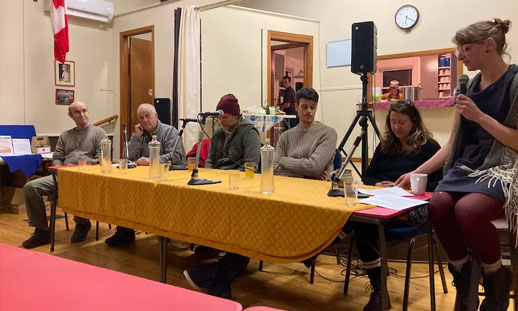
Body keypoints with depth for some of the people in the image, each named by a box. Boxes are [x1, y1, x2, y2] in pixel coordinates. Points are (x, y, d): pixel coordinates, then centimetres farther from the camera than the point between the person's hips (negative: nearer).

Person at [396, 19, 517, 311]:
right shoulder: (470, 86, 11)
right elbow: (452, 144, 14)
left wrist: (480, 116, -17)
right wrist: (416, 173, 8)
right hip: (469, 166, 5)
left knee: (467, 209, -34)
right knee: (439, 203, -27)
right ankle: (462, 275, -4)